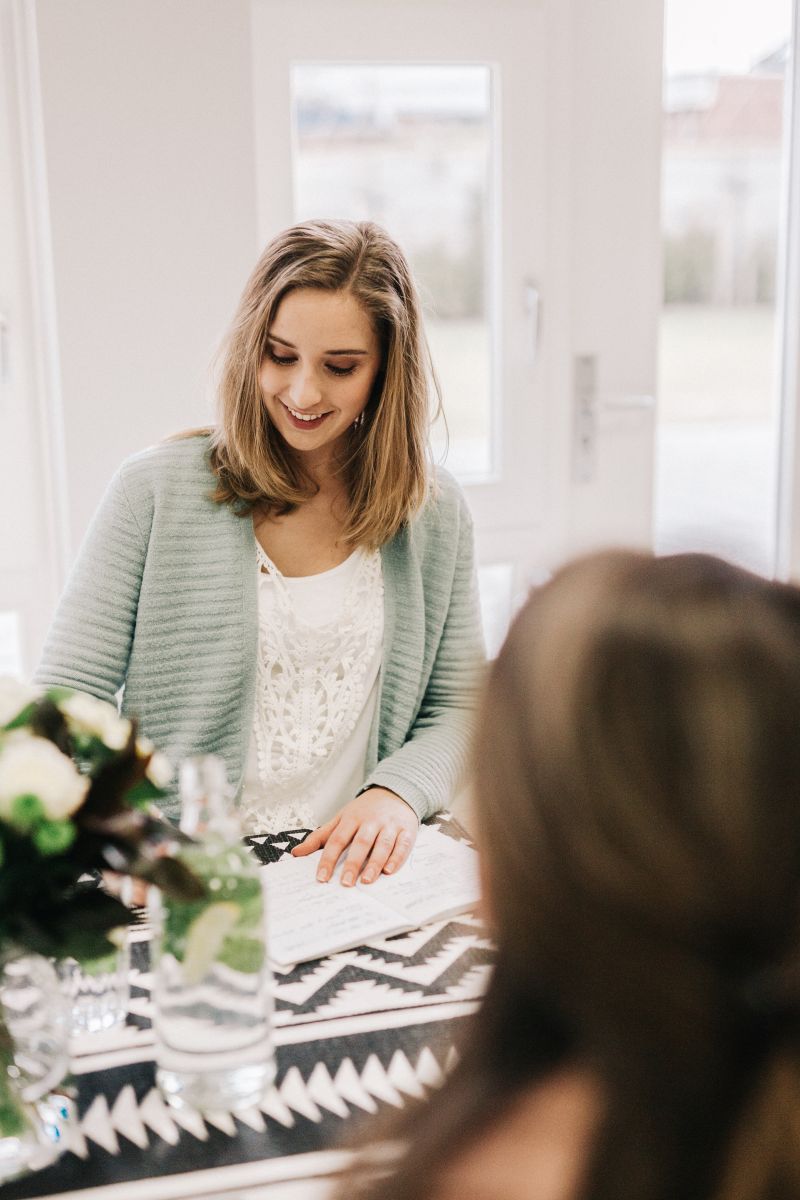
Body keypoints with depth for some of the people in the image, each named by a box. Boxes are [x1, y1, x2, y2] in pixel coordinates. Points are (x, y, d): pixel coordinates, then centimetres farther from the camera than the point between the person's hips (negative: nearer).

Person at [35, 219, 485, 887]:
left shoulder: (434, 512, 7)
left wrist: (397, 793, -8)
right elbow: (67, 699, -1)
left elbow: (457, 706, 13)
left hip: (357, 874, 1)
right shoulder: (157, 490, -1)